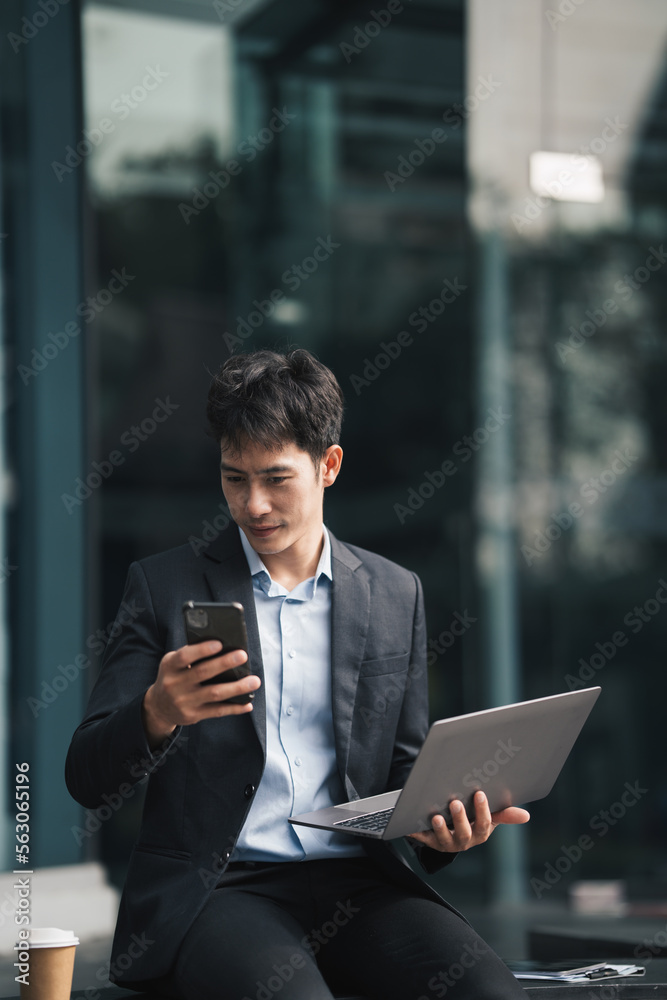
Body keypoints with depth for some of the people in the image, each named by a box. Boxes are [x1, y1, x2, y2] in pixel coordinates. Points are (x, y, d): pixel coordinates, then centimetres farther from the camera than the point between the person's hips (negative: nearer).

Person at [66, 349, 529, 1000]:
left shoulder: (396, 595, 14)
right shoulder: (163, 587, 6)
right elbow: (87, 780, 1)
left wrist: (441, 823, -5)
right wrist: (157, 713, -21)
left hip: (356, 879, 3)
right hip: (211, 889, -3)